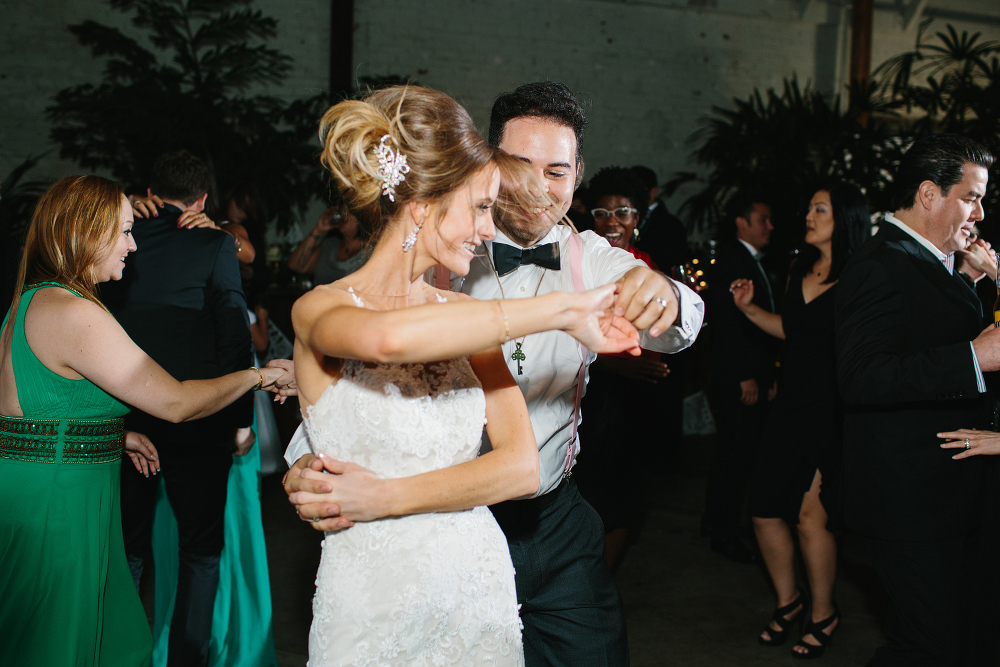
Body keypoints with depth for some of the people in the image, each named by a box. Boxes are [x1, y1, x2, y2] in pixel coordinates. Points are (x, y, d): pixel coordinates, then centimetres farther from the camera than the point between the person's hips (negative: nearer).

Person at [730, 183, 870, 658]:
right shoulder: (802, 268, 11)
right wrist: (749, 309, 12)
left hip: (831, 410, -7)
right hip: (790, 404, 7)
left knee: (811, 514, -4)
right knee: (764, 509, 6)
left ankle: (823, 613, 20)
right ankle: (788, 600, 29)